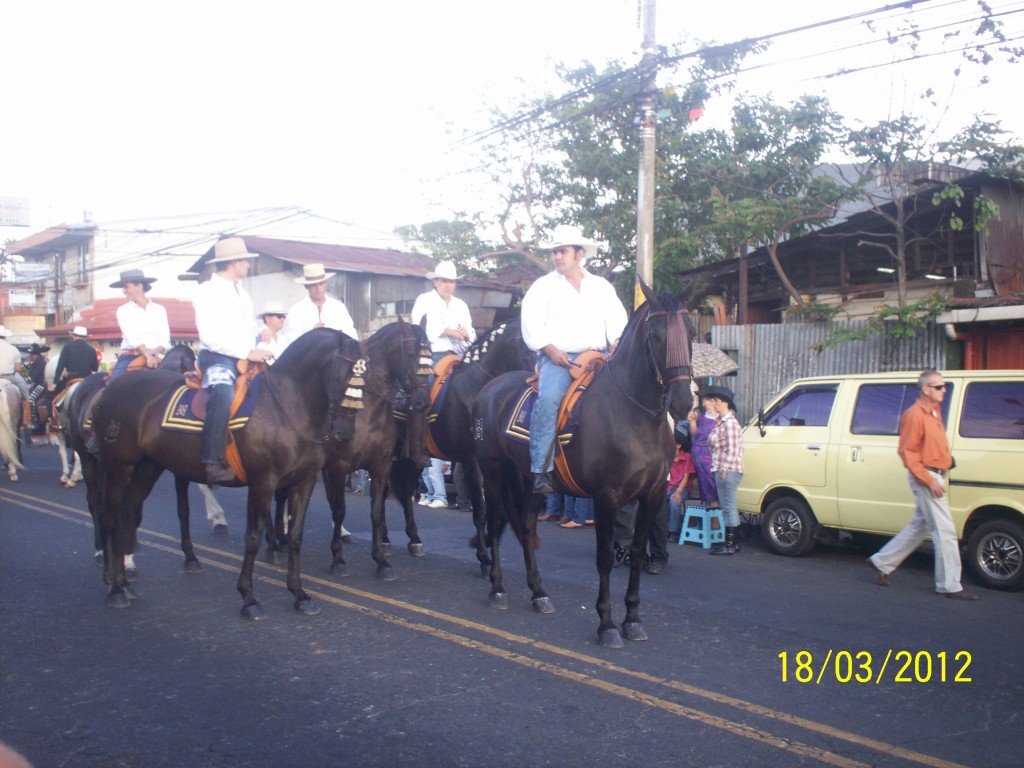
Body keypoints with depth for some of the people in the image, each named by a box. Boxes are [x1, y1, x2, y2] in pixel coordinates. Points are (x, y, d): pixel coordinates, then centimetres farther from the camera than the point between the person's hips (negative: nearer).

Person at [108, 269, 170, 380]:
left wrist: (156, 351, -20)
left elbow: (165, 338, 3)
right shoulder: (123, 310, 8)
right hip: (130, 358, -1)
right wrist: (147, 355, -25)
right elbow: (132, 337, -8)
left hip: (155, 358, 1)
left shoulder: (159, 309, 13)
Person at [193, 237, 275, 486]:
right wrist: (248, 353, -20)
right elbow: (210, 336, -15)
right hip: (217, 358, -9)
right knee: (223, 394, -35)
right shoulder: (207, 291, -3)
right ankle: (212, 463, -40)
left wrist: (261, 352, 8)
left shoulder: (242, 293, 23)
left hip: (247, 359, 9)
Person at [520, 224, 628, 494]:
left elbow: (617, 323, 13)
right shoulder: (543, 285, 11)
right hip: (556, 358, -3)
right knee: (548, 398, -31)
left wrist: (617, 347, -8)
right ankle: (541, 470, -28)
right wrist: (551, 350, -14)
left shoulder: (602, 286, 20)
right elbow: (531, 326, 1)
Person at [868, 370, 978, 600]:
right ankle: (949, 585, -1)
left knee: (919, 526, 16)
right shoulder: (915, 415, -16)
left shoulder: (934, 411, 14)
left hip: (936, 476, 10)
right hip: (926, 477, -10)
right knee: (945, 531, -7)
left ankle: (881, 562, 25)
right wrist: (928, 480, -20)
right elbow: (907, 451, -18)